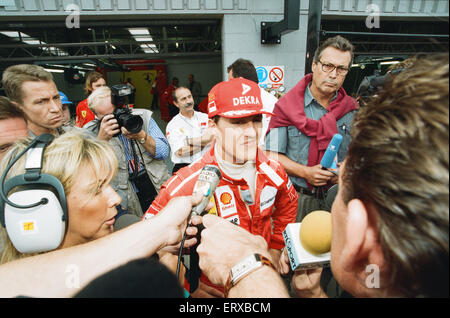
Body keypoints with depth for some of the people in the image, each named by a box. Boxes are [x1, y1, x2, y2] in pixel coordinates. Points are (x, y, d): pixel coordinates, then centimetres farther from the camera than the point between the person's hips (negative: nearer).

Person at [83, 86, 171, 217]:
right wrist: (101, 139, -22)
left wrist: (141, 136, -18)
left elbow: (164, 152, -2)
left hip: (159, 187, 1)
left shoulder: (143, 116, 2)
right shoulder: (91, 132, 1)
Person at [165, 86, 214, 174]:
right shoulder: (173, 125, 3)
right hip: (184, 168, -1)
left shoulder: (206, 118, 11)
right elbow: (180, 152, -10)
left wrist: (189, 141, -9)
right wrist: (204, 141, -8)